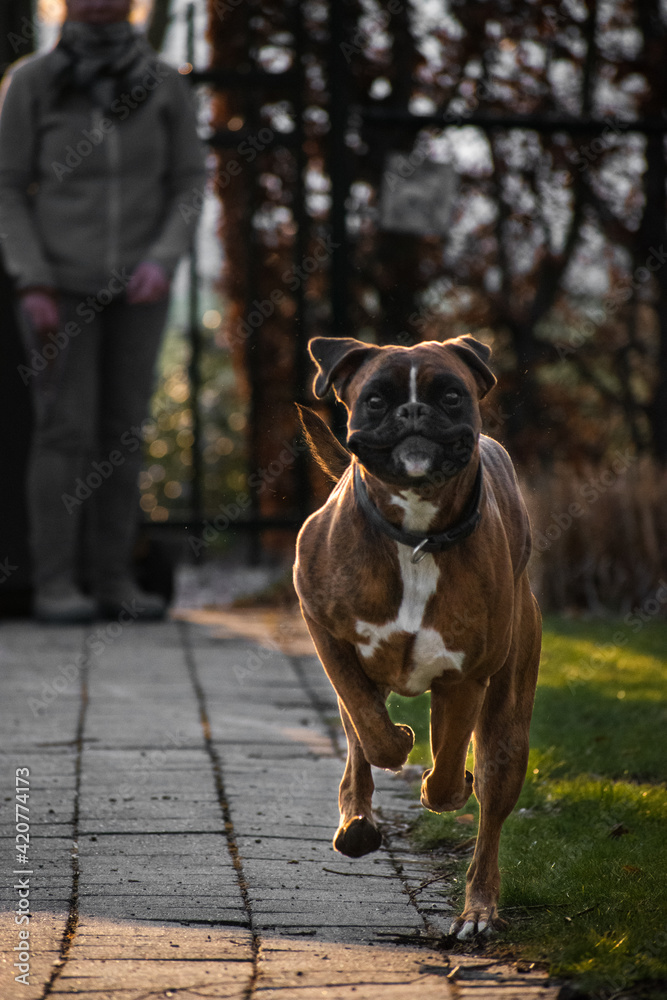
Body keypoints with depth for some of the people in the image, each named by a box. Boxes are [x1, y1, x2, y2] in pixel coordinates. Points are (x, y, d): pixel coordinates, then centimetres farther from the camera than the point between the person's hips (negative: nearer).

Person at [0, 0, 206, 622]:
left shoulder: (163, 82, -1)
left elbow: (187, 181, 3)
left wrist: (162, 262, -13)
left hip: (134, 284, 3)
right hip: (60, 282, -3)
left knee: (120, 430, 4)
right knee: (66, 430, -5)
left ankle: (111, 578, 11)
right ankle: (55, 583, 1)